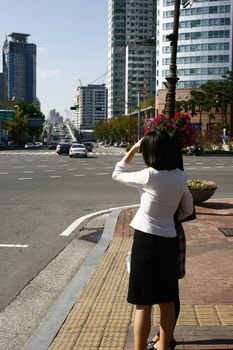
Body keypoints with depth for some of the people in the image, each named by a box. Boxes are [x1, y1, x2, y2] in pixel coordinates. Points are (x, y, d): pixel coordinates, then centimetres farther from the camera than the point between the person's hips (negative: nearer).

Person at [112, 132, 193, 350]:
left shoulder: (150, 176, -15)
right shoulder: (180, 176, 2)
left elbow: (117, 174, 1)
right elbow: (188, 210, 14)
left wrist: (134, 148, 6)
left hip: (147, 240, -6)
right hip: (168, 240, 6)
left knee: (143, 304, 2)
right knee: (167, 302, 15)